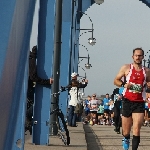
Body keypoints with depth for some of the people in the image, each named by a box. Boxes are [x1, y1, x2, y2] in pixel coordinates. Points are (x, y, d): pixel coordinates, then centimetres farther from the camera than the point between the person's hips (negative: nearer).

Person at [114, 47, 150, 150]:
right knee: (126, 132, 10)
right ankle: (126, 139, 43)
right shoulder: (126, 68, 3)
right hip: (127, 101, 0)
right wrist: (124, 84, -13)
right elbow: (116, 80, 7)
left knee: (136, 130, -15)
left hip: (139, 103, 0)